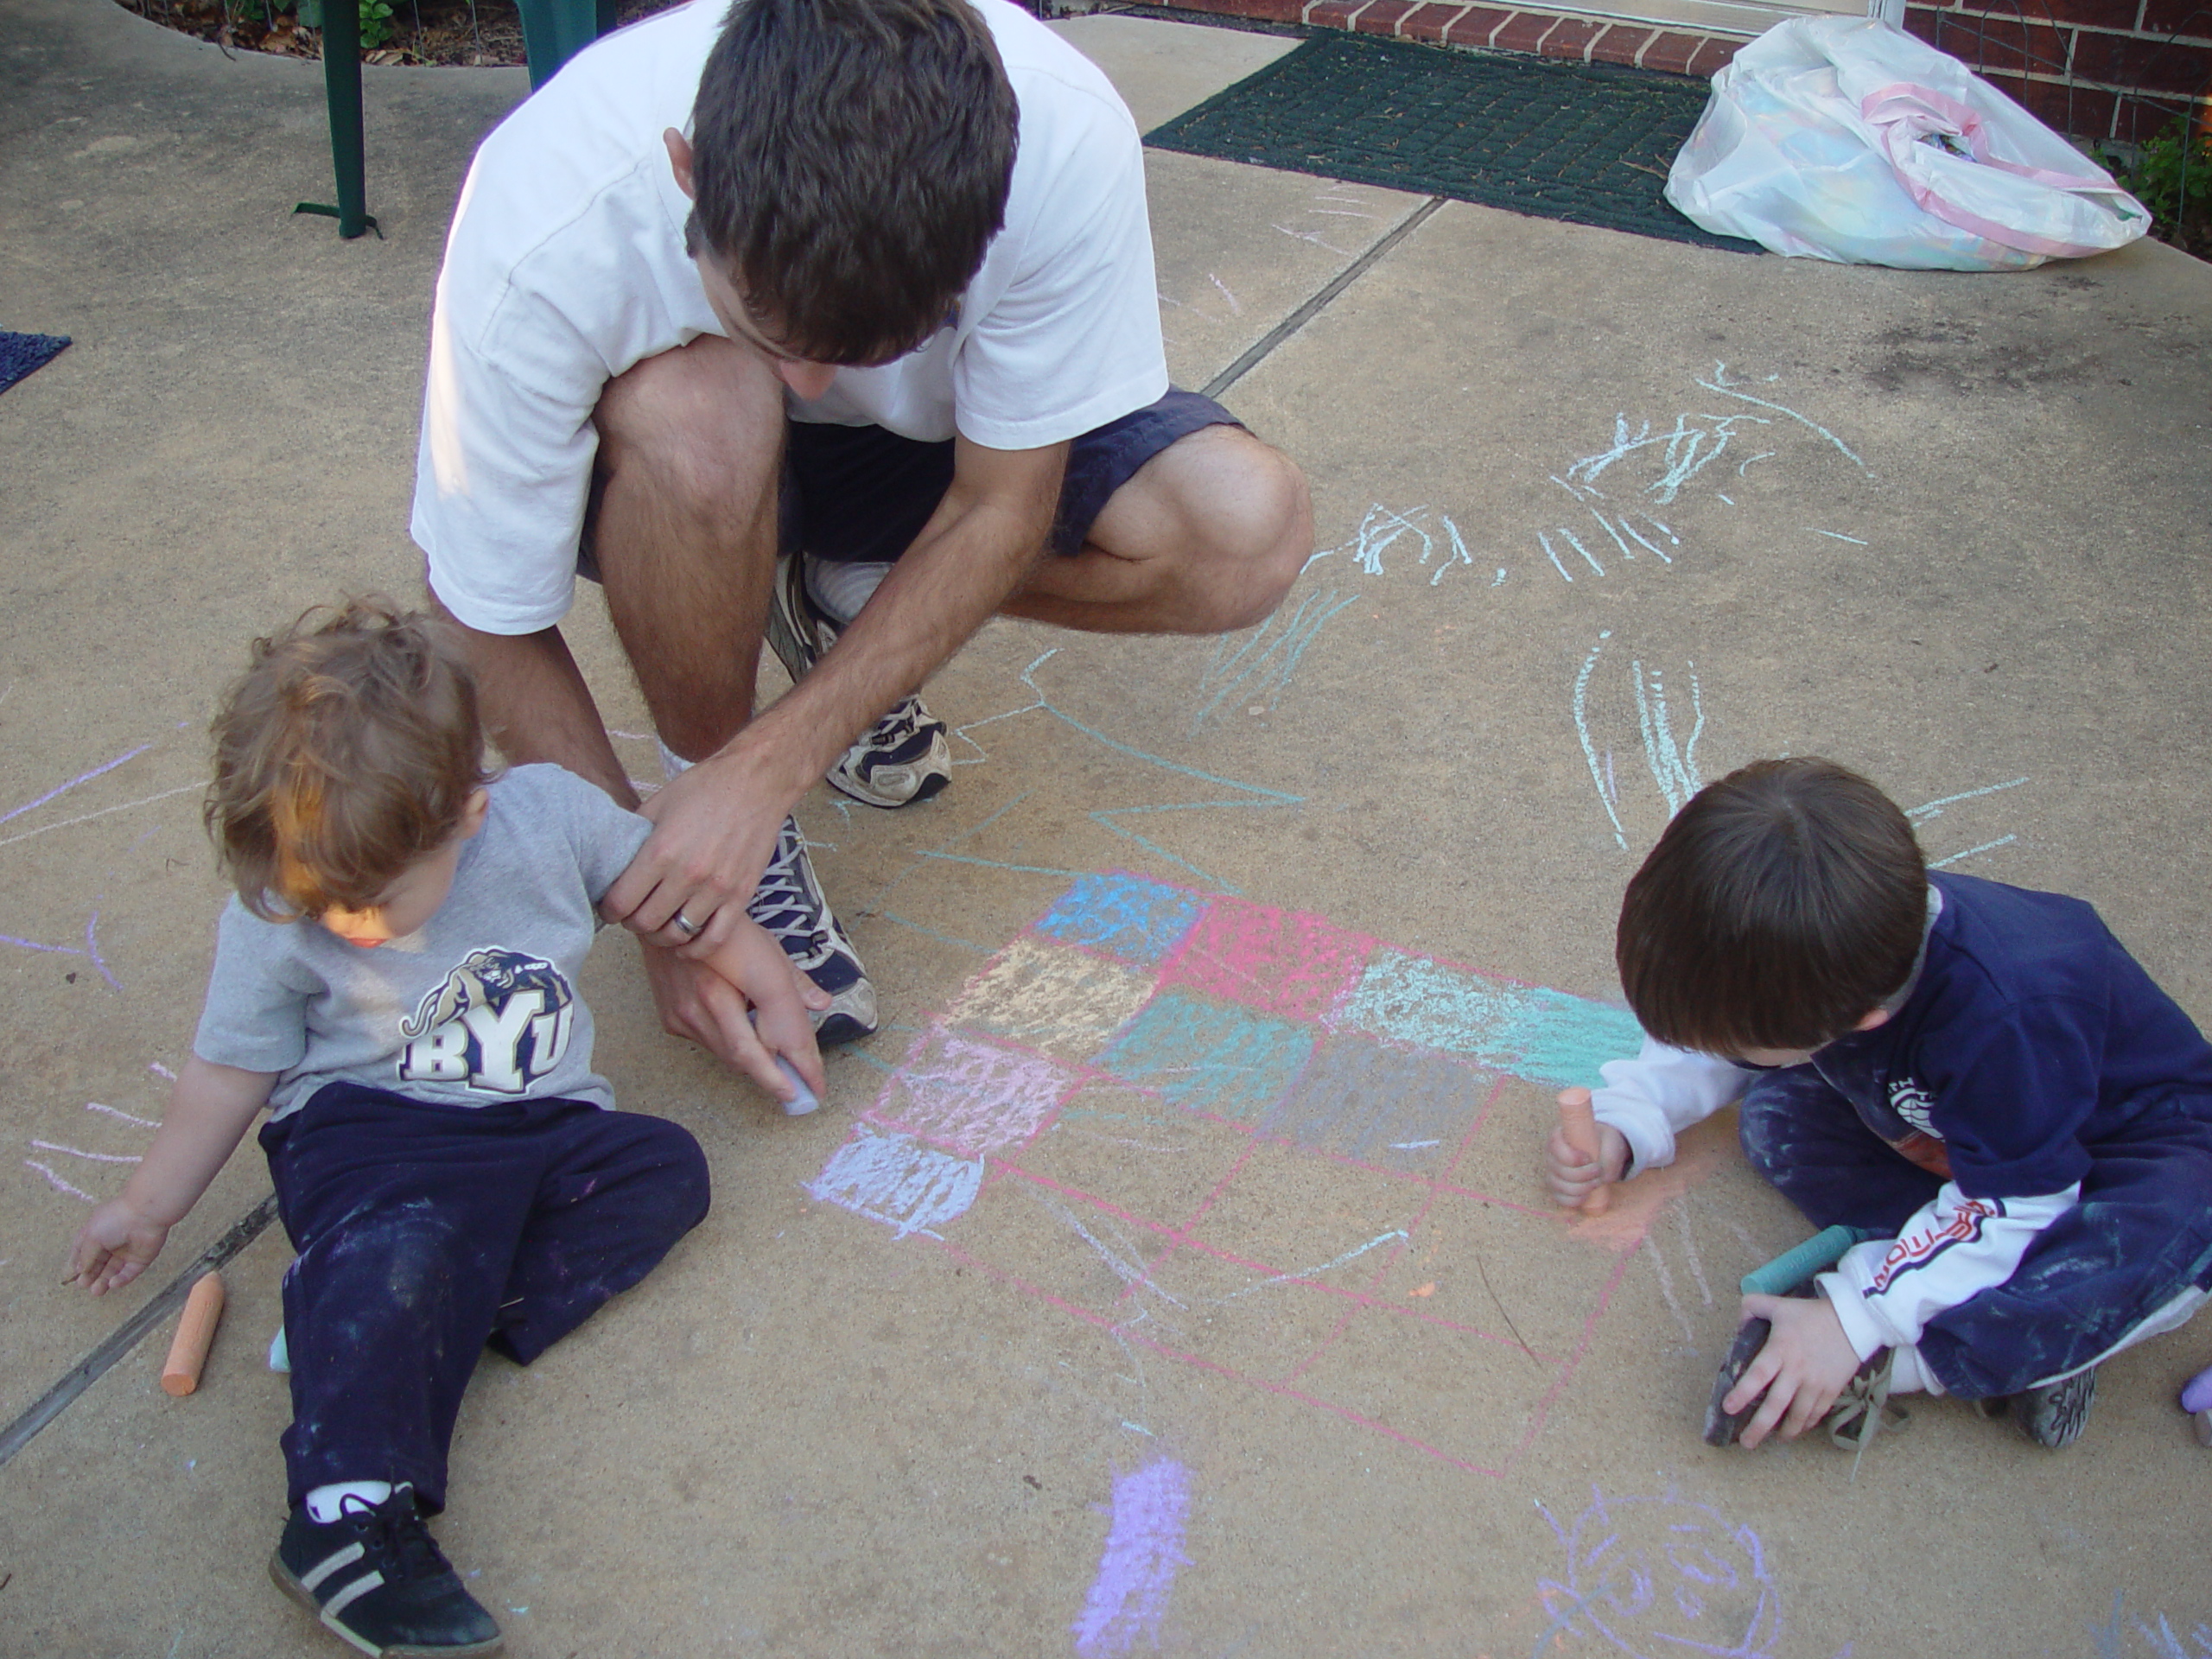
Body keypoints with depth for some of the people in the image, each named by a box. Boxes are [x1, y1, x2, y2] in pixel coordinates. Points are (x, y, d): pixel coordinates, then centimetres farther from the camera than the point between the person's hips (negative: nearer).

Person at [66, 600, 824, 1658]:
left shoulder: (551, 814, -12)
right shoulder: (275, 917, -11)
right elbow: (231, 1068, 4)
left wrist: (767, 988, 10)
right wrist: (148, 1206, 13)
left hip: (540, 1125, 4)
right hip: (365, 1129, -3)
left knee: (667, 1167, -20)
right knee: (397, 1246, -33)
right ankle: (347, 1517, -36)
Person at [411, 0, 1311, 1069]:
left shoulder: (1066, 140, -35)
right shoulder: (543, 248, -36)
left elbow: (1005, 510, -23)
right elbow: (493, 626, -22)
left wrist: (768, 771, -29)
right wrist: (644, 880, -26)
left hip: (928, 434, 2)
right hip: (671, 462, -2)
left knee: (1250, 531, -23)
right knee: (698, 414, -39)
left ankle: (840, 604, 3)